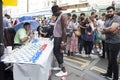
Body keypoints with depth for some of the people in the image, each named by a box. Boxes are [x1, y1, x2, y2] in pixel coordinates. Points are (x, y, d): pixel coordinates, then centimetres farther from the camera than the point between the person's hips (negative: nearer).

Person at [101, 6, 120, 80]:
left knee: (113, 60, -3)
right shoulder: (107, 20, 14)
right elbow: (103, 31, 4)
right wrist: (110, 30, -13)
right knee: (110, 59, 18)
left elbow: (112, 29, -26)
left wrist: (105, 29, -6)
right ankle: (109, 73, 32)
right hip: (108, 42, 8)